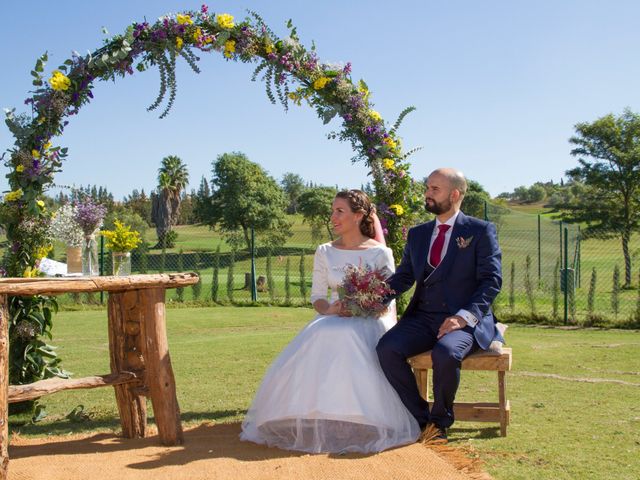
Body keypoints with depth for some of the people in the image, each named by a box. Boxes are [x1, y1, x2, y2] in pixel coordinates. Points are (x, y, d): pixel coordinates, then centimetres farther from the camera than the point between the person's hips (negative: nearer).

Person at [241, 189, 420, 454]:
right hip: (331, 320, 3)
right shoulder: (325, 252, 13)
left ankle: (358, 424, -30)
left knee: (348, 340, -37)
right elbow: (316, 296, 10)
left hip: (367, 323, -3)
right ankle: (313, 422, -26)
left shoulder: (380, 253, 3)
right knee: (317, 344, -32)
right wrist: (330, 308, -14)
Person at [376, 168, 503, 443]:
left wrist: (464, 316, -19)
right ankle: (421, 418, -6)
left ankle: (441, 420, -8)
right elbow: (403, 276, 14)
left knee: (446, 353, -36)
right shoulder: (417, 234, 19)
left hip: (465, 320, -4)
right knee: (386, 349, -24)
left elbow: (491, 281, -5)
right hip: (422, 318, 5)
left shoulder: (481, 231, 3)